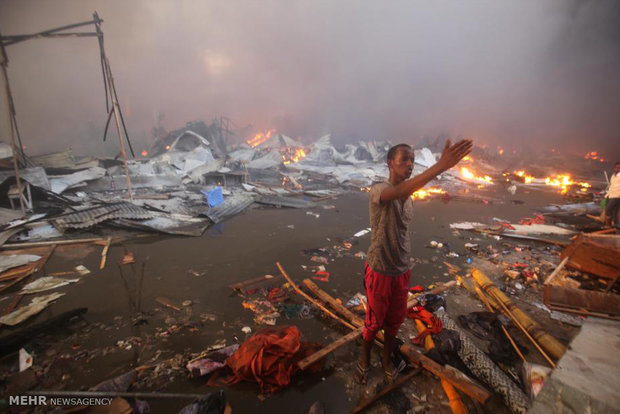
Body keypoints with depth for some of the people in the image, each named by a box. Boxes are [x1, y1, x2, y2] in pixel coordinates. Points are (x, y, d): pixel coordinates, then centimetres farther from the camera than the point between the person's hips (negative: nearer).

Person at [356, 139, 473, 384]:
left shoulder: (410, 199, 4)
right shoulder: (378, 191, -20)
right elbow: (400, 191, -44)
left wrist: (406, 267, 17)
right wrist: (440, 166, -54)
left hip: (402, 272, 6)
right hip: (379, 271, -6)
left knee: (395, 321, 20)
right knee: (374, 322, 13)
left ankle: (386, 359, 45)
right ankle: (365, 359, 40)